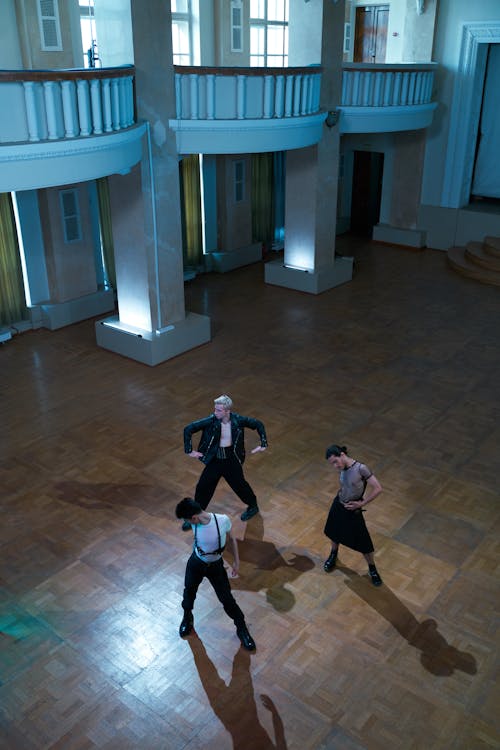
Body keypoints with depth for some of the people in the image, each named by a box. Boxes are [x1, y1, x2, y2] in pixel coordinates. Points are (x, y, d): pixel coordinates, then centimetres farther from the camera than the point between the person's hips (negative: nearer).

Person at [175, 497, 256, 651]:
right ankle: (187, 618, 54)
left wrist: (236, 561, -6)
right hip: (196, 563, 2)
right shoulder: (195, 523, -23)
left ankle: (242, 629, 29)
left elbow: (232, 538, -10)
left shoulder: (223, 520, -30)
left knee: (227, 599, 5)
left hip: (216, 566, -2)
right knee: (189, 592, 22)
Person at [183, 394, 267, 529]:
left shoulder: (238, 420, -19)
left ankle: (253, 506, 44)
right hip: (214, 460, 1)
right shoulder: (211, 421, -21)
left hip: (232, 460, -1)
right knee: (203, 487, 5)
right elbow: (188, 429, -17)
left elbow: (258, 424, -4)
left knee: (239, 484, 16)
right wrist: (189, 450, -17)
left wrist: (263, 444, -7)